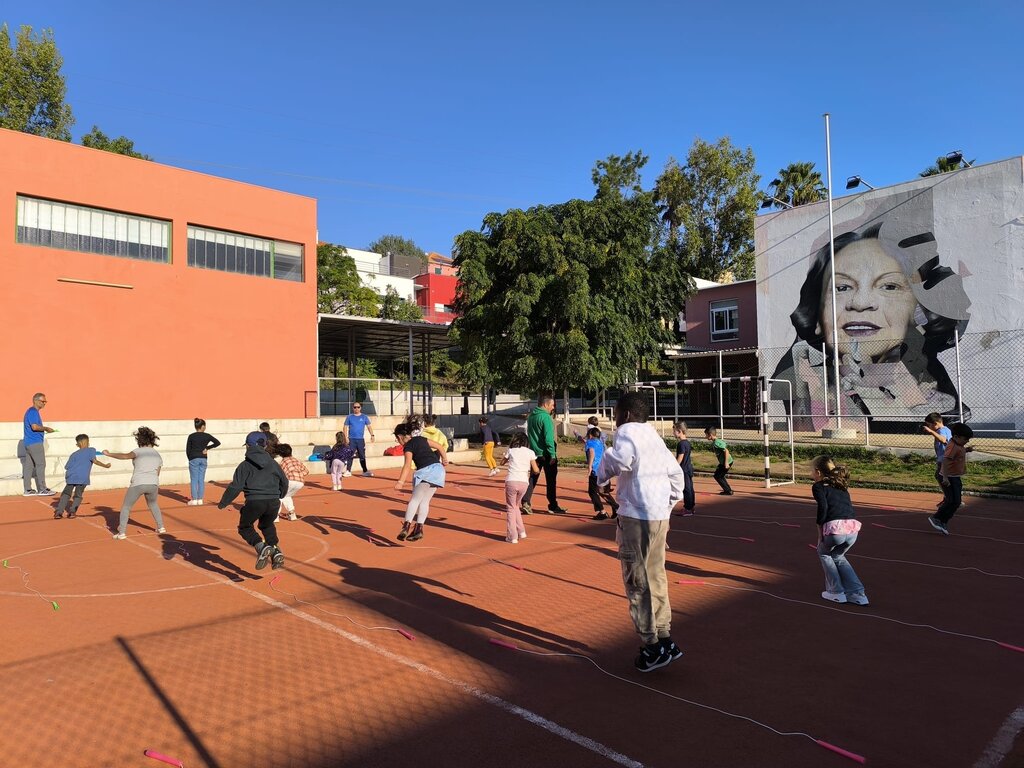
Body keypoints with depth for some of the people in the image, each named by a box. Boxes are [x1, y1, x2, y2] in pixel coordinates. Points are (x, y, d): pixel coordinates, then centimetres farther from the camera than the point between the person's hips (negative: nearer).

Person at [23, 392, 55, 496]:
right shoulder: (33, 412, -13)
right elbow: (35, 426, -22)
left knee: (28, 466, 8)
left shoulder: (33, 411, 18)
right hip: (35, 443, -10)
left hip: (29, 443, 10)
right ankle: (42, 489, -3)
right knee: (40, 464, -6)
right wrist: (46, 428, -10)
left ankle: (28, 490, 11)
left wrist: (44, 429, 12)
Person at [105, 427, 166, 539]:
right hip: (153, 484, 5)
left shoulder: (139, 451, -2)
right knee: (153, 505, 29)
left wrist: (109, 454, -14)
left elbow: (125, 456, -21)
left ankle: (122, 532, 3)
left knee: (125, 507, 11)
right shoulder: (158, 455, 13)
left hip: (138, 484, -4)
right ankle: (161, 527, 26)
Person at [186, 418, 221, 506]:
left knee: (194, 480, 3)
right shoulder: (207, 436, 0)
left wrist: (190, 459, 13)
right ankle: (200, 499, 10)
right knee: (201, 480, 7)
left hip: (194, 459, -2)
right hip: (203, 459, 2)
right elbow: (217, 442, -1)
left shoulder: (191, 436, -3)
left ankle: (194, 500, 4)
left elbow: (188, 450, -1)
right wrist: (207, 448, 3)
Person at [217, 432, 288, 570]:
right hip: (274, 502, 4)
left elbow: (235, 487, -3)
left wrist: (223, 503, 10)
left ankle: (261, 547, -7)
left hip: (254, 502, -4)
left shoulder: (245, 465, 4)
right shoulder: (273, 463, 15)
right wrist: (280, 496, 42)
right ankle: (275, 551, 9)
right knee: (267, 526, 29)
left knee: (244, 527, 18)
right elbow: (284, 482, 22)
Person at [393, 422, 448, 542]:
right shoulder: (420, 438, 18)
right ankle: (419, 528, 6)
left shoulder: (408, 446, -3)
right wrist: (445, 459, 36)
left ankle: (406, 526, -21)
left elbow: (407, 465, -19)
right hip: (438, 470, 8)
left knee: (415, 499, -9)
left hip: (427, 471, -8)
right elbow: (440, 446, 23)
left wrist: (400, 482, -28)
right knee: (424, 501, 10)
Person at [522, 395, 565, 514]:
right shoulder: (545, 417, -16)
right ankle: (553, 507, 12)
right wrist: (553, 454, -19)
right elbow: (549, 438, -21)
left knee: (533, 478, 11)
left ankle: (526, 503, 2)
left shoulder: (531, 416, 9)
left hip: (535, 453, 7)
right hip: (546, 454, -7)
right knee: (551, 480, 4)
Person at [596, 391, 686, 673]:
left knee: (638, 582, 1)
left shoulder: (627, 431, -8)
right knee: (656, 580, 17)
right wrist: (668, 504, 25)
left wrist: (602, 472, -10)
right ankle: (665, 639, 24)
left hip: (637, 517, -9)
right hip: (660, 516, 9)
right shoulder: (654, 436, 18)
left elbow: (619, 460, -29)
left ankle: (652, 648, 8)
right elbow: (676, 473, 22)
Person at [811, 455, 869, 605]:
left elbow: (823, 506, -9)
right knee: (838, 557, 29)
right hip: (853, 527, 6)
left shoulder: (818, 486, 5)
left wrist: (820, 528, -2)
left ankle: (836, 592, 20)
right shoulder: (841, 486, 26)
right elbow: (846, 506, 22)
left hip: (835, 527, -6)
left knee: (823, 553, 24)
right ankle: (857, 594, 21)